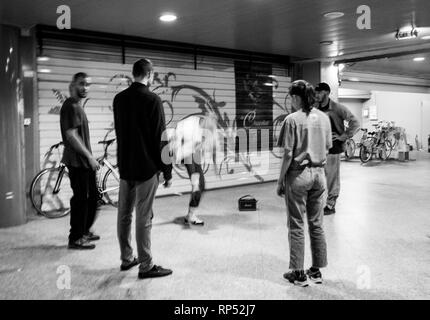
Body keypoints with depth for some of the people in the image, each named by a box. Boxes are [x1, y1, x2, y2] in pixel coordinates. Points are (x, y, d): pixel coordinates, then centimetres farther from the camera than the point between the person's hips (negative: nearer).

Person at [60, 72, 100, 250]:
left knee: (92, 197, 16)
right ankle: (75, 239, 9)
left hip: (84, 161, 10)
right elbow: (71, 135, -22)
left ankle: (84, 231, 29)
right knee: (81, 199, -2)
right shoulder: (71, 106, -14)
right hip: (77, 161, -10)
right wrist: (89, 156, -19)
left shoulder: (78, 105, 16)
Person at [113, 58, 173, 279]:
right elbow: (160, 139, -13)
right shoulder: (152, 100, -13)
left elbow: (119, 133, 14)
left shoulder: (119, 99, 6)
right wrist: (167, 171, -8)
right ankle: (146, 266, 8)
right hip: (146, 168, -6)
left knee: (124, 215, 13)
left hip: (124, 167, 6)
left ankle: (126, 259, 26)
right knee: (143, 218, -1)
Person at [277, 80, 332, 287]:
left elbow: (288, 154, -13)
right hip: (319, 174, 6)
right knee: (316, 224, 14)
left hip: (298, 174, -5)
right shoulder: (324, 118, 6)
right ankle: (316, 271, 23)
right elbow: (327, 150, 11)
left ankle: (298, 274, 13)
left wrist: (280, 181, -6)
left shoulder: (292, 119, -12)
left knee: (296, 226, 5)